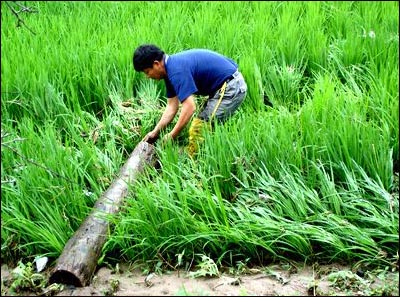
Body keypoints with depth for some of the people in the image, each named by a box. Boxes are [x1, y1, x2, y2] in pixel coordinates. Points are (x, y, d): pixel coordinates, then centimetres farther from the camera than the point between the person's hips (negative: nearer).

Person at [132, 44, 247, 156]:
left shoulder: (177, 70, -23)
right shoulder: (170, 68, 8)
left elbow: (190, 106, -26)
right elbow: (172, 106, 11)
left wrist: (172, 135, -17)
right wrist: (155, 132, 8)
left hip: (230, 87, -10)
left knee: (201, 131, -8)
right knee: (198, 128, 14)